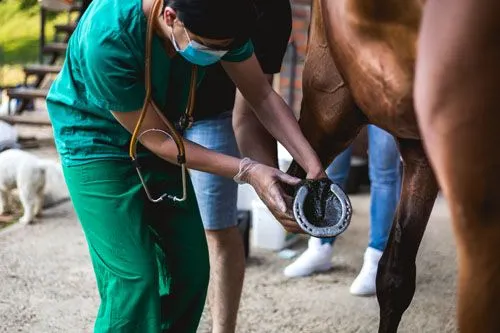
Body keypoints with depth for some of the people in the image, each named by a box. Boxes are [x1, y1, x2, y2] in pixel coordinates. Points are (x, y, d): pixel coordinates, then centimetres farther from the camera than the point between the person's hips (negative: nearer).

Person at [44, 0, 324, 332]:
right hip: (97, 141, -6)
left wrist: (313, 166, -22)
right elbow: (156, 138, -27)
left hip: (159, 135, 6)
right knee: (133, 280, -15)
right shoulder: (107, 40, -36)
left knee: (191, 270, 5)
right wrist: (247, 171, -29)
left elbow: (263, 95, -11)